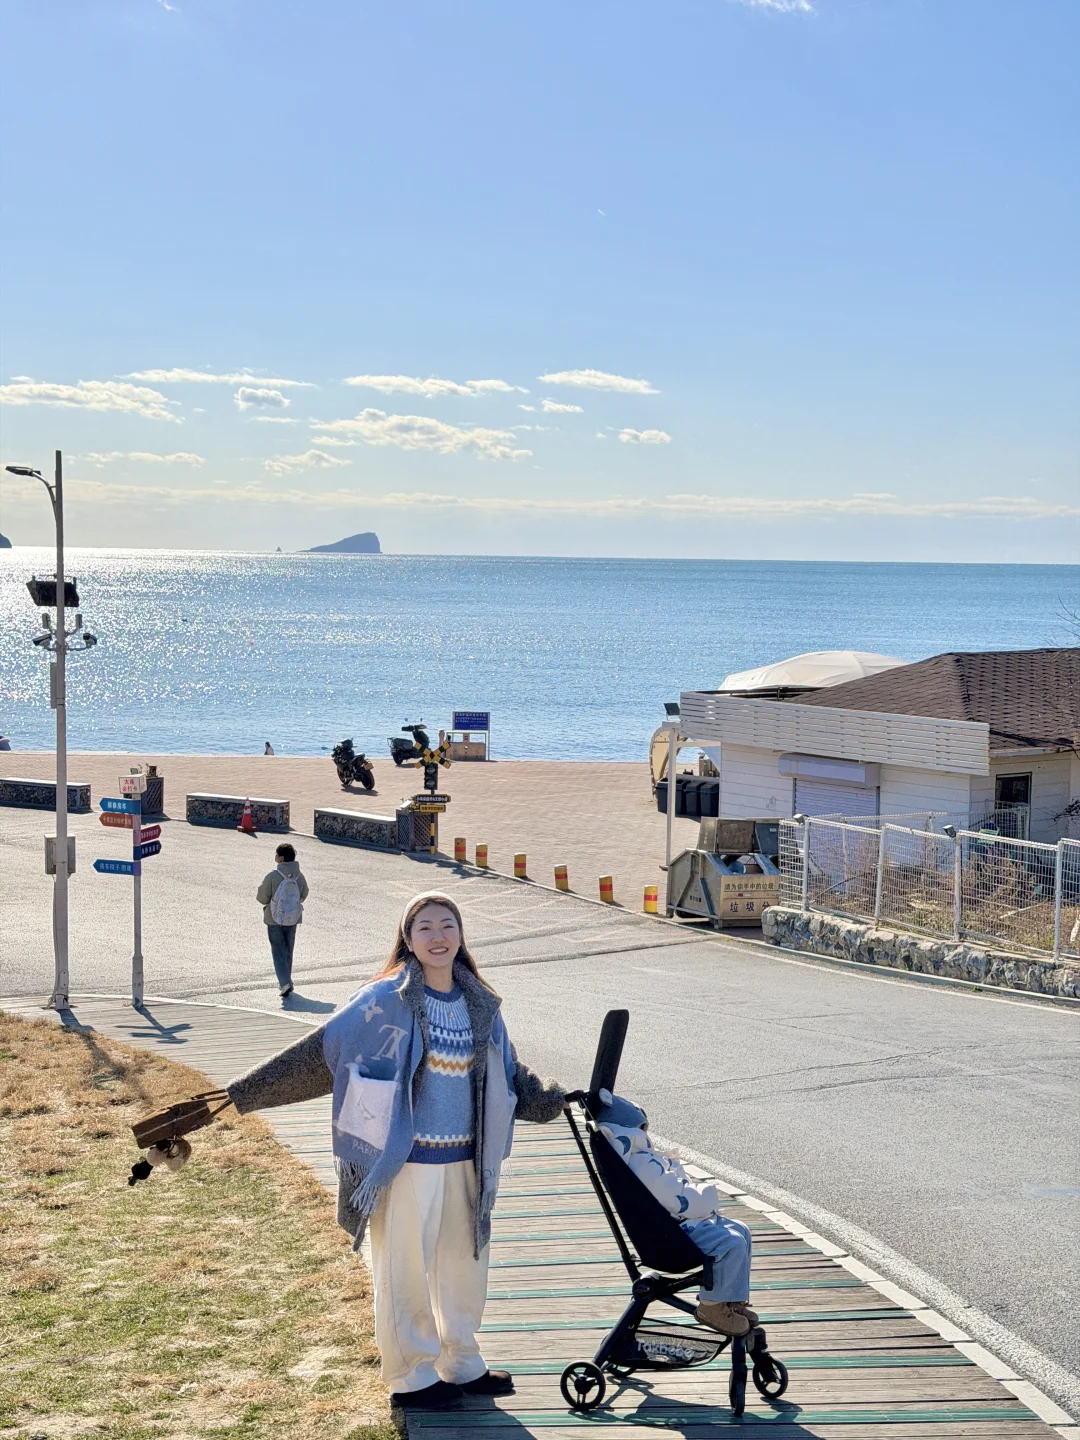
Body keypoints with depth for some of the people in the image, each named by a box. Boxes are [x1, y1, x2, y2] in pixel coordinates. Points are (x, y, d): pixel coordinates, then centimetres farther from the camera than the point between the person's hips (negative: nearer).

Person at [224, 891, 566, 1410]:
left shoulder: (480, 1005, 6)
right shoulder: (387, 1001, -11)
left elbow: (510, 1073, 21)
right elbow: (316, 1053, -12)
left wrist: (555, 1099, 15)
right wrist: (238, 1095, -16)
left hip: (466, 1162, 6)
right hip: (407, 1160, -6)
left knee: (464, 1265, 16)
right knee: (405, 1270, 4)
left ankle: (462, 1365, 33)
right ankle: (411, 1377, 19)